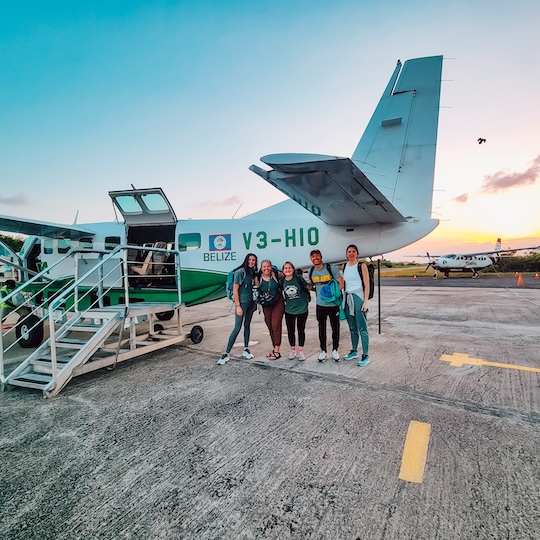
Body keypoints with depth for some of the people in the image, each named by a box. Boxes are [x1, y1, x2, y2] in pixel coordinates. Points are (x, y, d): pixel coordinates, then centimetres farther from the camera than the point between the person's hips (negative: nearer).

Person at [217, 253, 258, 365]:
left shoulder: (252, 272, 9)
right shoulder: (240, 272, -12)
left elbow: (256, 287, 13)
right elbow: (235, 290, -14)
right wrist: (238, 306, -17)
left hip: (251, 302, 7)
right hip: (242, 302, -7)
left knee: (247, 325, 13)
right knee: (237, 328, -9)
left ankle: (246, 349, 23)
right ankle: (226, 354, -4)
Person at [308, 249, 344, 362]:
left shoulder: (331, 268, -9)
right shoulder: (311, 271, 2)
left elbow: (341, 283, -9)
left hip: (333, 304, -3)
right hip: (320, 304, 3)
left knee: (335, 327, 8)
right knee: (322, 328, 9)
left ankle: (335, 350, 25)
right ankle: (323, 351, 23)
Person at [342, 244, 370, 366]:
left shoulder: (362, 266, -4)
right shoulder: (345, 266, 11)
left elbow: (367, 285, -7)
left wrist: (365, 301, -12)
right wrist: (344, 299, 11)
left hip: (358, 297, -5)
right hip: (347, 298, 5)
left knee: (362, 328, -4)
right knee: (352, 328, 14)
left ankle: (366, 356, 2)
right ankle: (354, 352, 25)